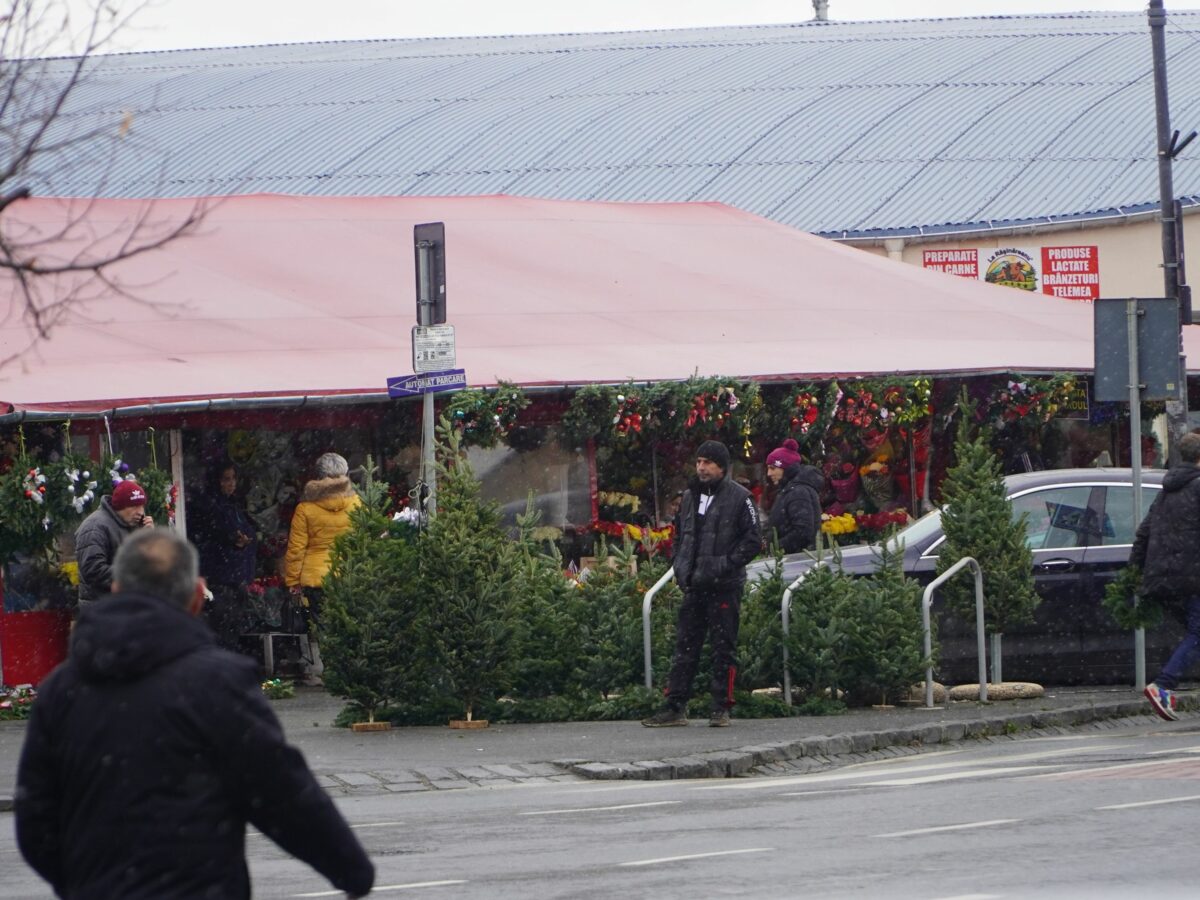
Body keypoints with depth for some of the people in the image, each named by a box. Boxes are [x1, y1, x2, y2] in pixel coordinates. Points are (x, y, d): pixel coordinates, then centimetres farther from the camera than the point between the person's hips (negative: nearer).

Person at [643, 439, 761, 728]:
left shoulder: (739, 498, -3)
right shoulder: (689, 497, 16)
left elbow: (751, 541, -5)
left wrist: (725, 565, -14)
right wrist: (680, 567, 10)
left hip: (724, 586, -6)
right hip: (693, 585, 6)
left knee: (723, 647, -1)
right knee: (685, 646, 5)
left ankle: (721, 708, 4)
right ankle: (675, 707, 6)